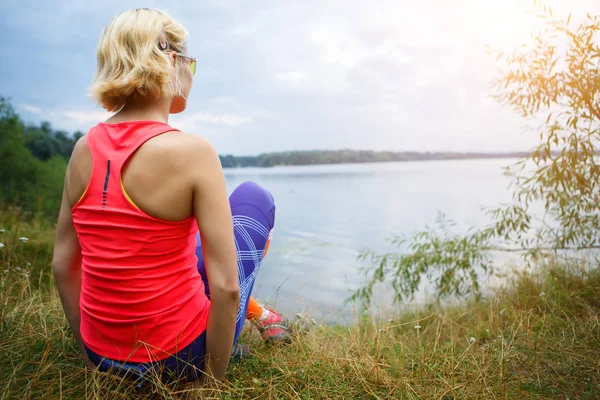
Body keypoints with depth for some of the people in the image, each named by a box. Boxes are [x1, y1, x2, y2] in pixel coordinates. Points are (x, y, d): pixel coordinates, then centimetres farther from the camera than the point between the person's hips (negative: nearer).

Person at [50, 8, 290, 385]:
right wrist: (214, 378, -6)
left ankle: (256, 315, 39)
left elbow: (63, 264, 3)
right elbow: (225, 287, -22)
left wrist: (92, 348, 16)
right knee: (254, 197, 11)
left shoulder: (84, 149, -4)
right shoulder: (192, 150, -22)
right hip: (178, 357, -5)